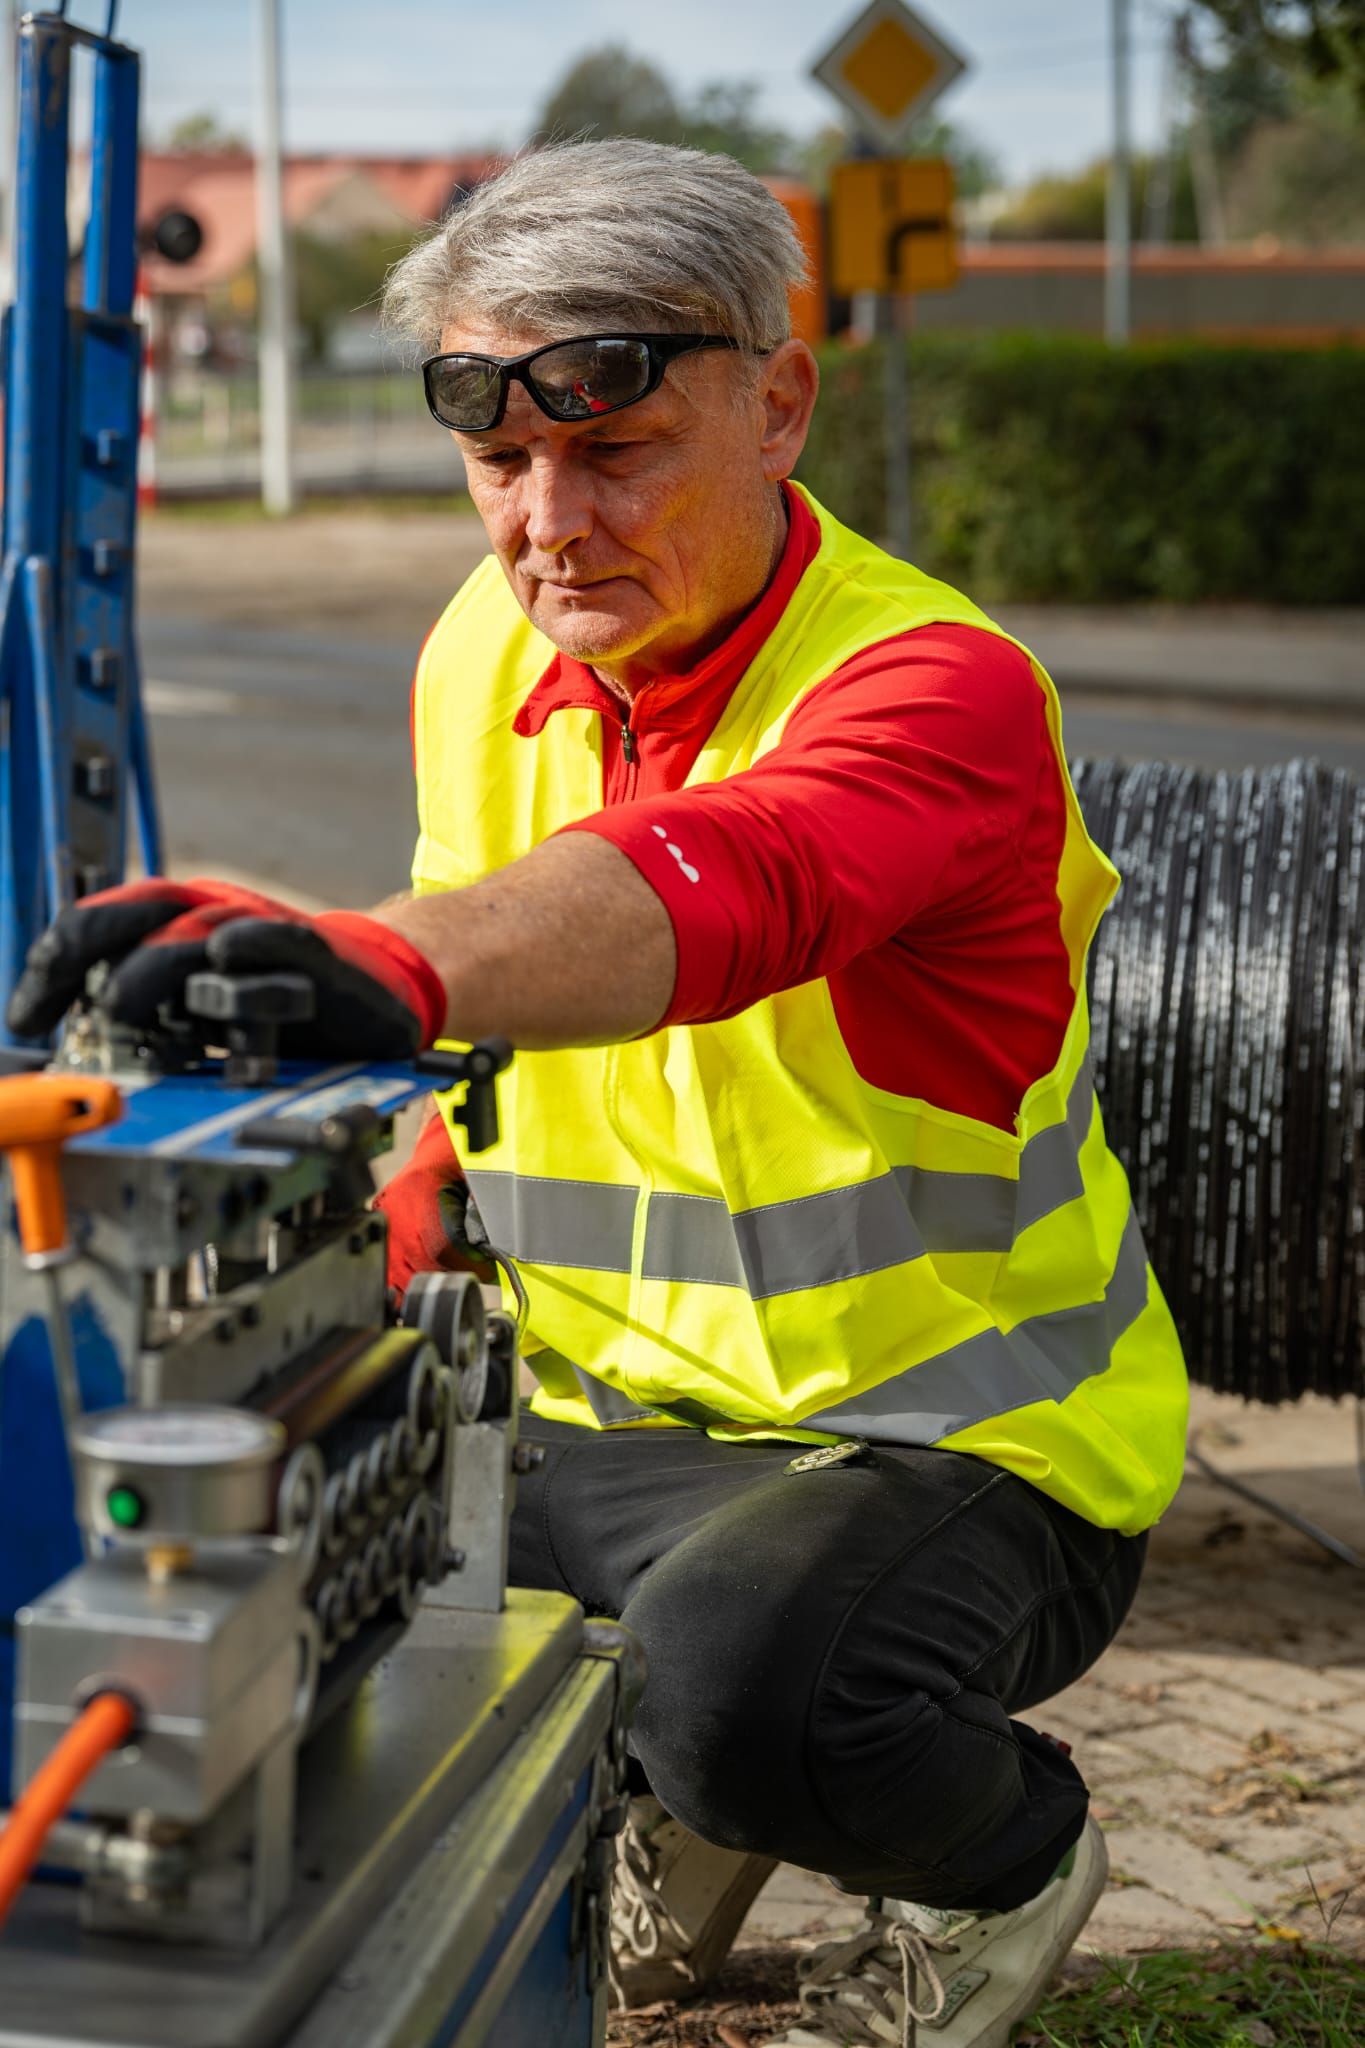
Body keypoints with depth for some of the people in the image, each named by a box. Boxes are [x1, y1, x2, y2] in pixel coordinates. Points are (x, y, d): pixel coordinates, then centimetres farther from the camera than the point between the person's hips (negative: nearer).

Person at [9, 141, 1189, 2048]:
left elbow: (713, 889, -46)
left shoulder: (936, 685, -23)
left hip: (960, 1443, -6)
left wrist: (381, 960, -64)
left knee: (739, 1682, -36)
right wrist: (403, 1224, -1)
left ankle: (1005, 1849, 4)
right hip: (608, 1413, 7)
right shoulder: (482, 656, 0)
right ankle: (664, 1811, 17)